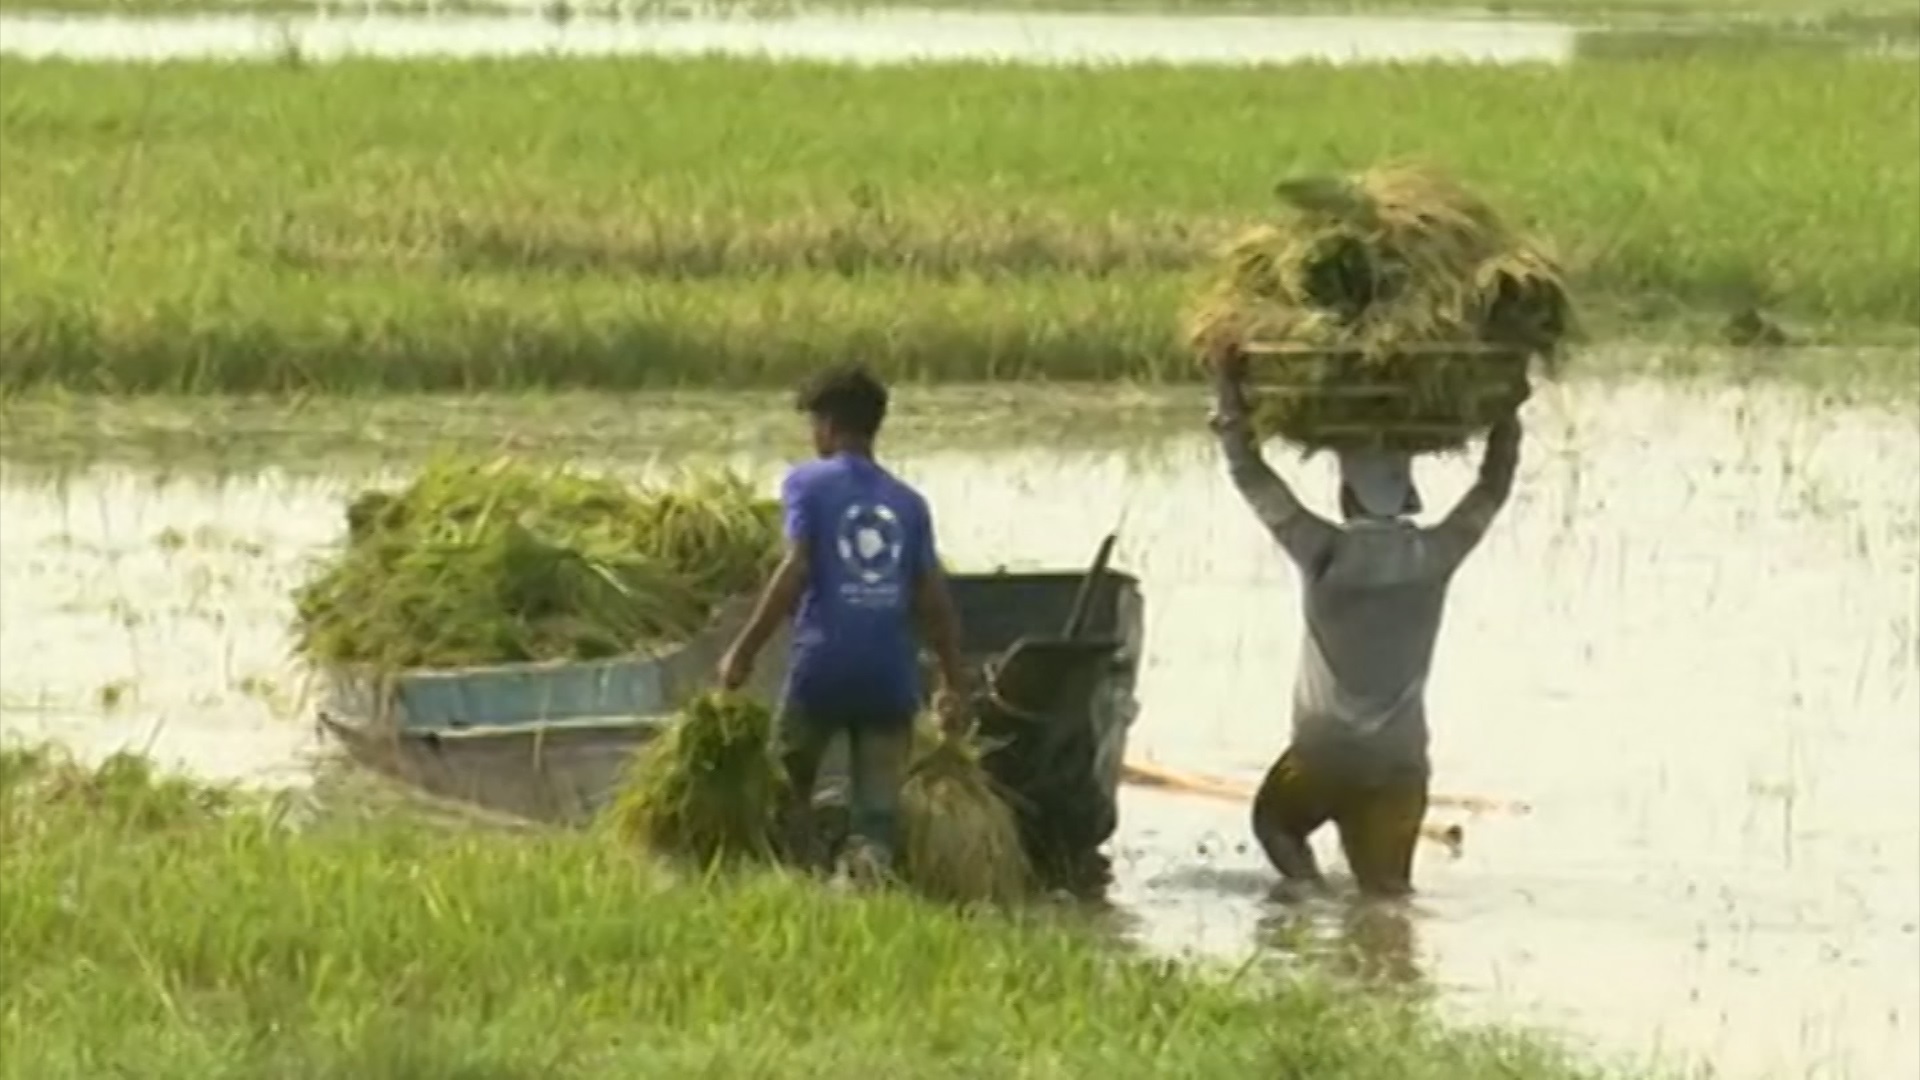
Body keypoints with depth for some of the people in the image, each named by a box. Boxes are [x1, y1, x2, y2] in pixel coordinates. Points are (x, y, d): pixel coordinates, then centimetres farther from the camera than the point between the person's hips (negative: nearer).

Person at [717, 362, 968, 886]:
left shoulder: (807, 484, 2)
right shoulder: (908, 503, 14)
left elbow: (795, 569, -11)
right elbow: (935, 599, 10)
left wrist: (744, 652, -9)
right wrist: (951, 684, 17)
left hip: (823, 668, -3)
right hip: (890, 677, 3)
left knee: (790, 784, 19)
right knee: (877, 810, 0)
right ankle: (870, 861, -29)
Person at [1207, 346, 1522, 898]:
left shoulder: (1325, 554, -14)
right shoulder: (1434, 557, -7)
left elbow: (1250, 476, -9)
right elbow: (1492, 488, 9)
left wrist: (1227, 387, -2)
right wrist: (1507, 410, 19)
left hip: (1320, 759, -2)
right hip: (1400, 766, 2)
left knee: (1275, 820, 25)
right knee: (1386, 889, 10)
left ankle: (1306, 884, -2)